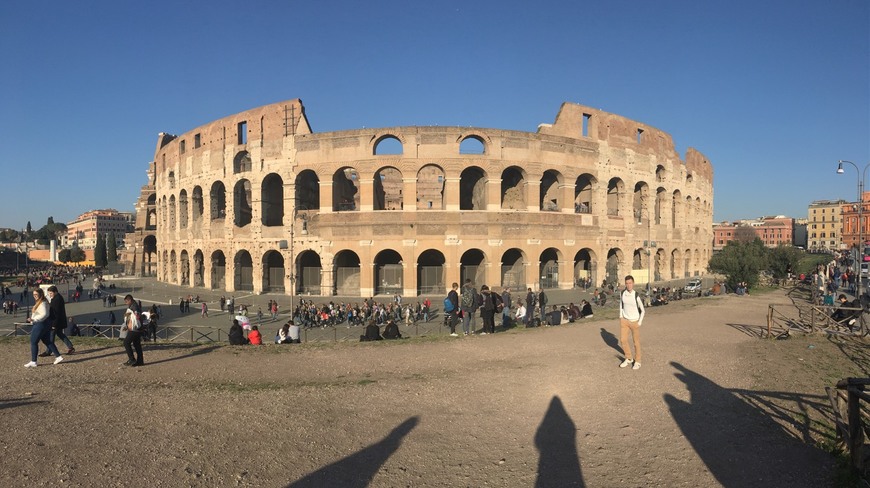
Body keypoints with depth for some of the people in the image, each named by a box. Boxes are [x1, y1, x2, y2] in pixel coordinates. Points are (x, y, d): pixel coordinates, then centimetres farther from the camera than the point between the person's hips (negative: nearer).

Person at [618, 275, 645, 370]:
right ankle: (629, 358, 23)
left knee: (636, 342, 5)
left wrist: (640, 322, -8)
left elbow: (642, 310, -5)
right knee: (623, 340, 3)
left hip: (634, 321, -4)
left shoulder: (636, 296, -16)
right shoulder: (622, 293, -5)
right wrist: (621, 316, 8)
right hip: (624, 320, 4)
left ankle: (637, 361, 19)